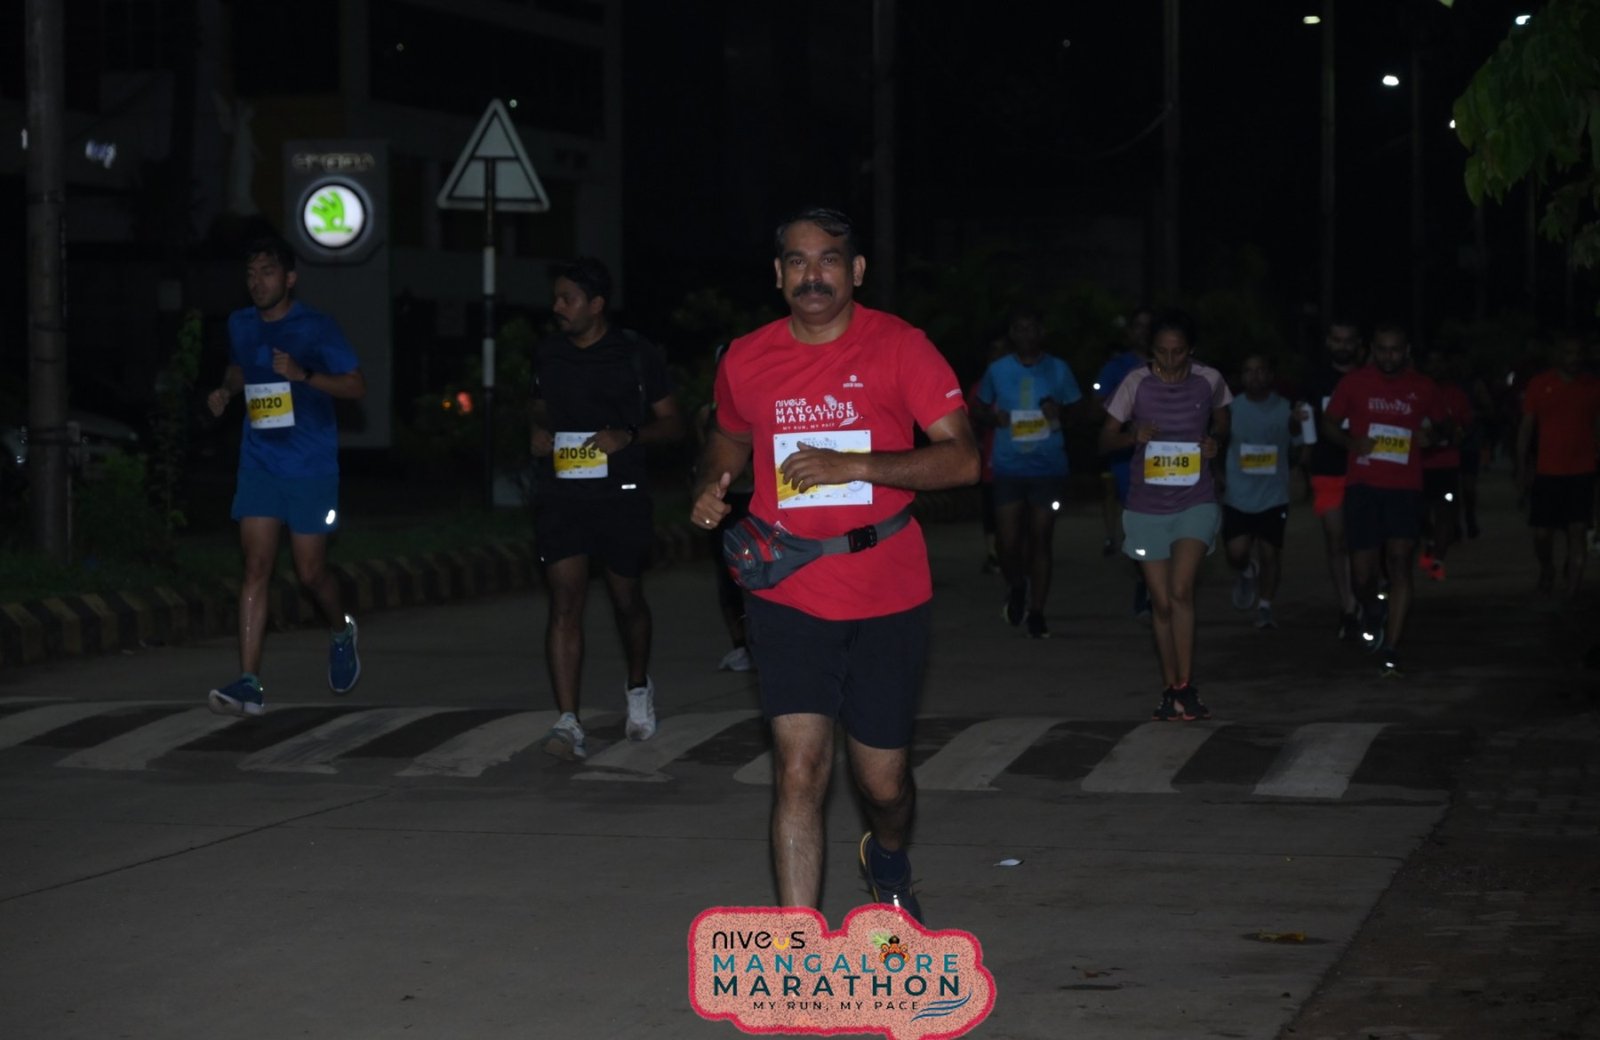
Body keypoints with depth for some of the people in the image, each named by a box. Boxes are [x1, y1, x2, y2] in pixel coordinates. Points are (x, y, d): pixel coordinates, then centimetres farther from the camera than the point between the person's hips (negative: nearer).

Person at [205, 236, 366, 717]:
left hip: (310, 466, -4)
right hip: (259, 463, 4)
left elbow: (357, 385, -8)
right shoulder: (240, 325, 8)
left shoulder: (315, 328, -7)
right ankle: (249, 684, -12)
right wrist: (226, 389, 7)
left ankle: (341, 632, 37)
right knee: (256, 567, -7)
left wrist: (304, 374, -22)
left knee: (310, 572, 3)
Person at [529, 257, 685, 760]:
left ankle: (638, 687, 42)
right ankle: (568, 723, -17)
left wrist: (629, 434, -17)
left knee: (627, 600, 13)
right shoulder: (547, 353, 8)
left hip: (621, 495, -2)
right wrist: (537, 430, 2)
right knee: (564, 601, -11)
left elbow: (672, 424, 1)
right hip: (560, 494, 2)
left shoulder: (637, 354, -3)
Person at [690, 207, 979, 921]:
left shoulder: (899, 347, -6)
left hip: (887, 600, -1)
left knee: (883, 782, 10)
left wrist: (855, 466, -22)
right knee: (798, 769, -12)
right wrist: (713, 486, 2)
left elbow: (962, 458, -12)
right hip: (787, 596, 1)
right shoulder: (747, 360, 3)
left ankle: (888, 857, 47)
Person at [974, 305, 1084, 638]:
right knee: (1008, 541, -2)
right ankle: (1016, 588, 30)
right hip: (1008, 468, 0)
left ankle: (1036, 611, 14)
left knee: (1041, 538, 3)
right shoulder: (997, 370, 3)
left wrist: (1060, 412, -12)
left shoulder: (1058, 369, 2)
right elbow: (981, 407, 14)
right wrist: (993, 418, -9)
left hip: (1048, 466, 0)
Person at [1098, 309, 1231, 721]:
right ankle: (1171, 688, 16)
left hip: (1195, 502, -1)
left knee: (1180, 591, -17)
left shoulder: (1209, 381, -2)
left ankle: (1186, 686, -9)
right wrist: (1132, 436, -20)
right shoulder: (1137, 384, -5)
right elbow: (1105, 439, 2)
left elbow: (1221, 422, 17)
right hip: (1147, 506, 1)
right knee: (1161, 601, 4)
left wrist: (1214, 440, -6)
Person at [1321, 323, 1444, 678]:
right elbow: (1328, 424, 10)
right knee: (1362, 571, -3)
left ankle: (1391, 650, -8)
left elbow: (1439, 425, 22)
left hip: (1405, 488, 0)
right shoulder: (1354, 383, 4)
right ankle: (1372, 611, 34)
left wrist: (1430, 434, -2)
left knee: (1399, 562, -11)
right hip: (1363, 485, 0)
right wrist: (1350, 441, -10)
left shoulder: (1423, 388, 8)